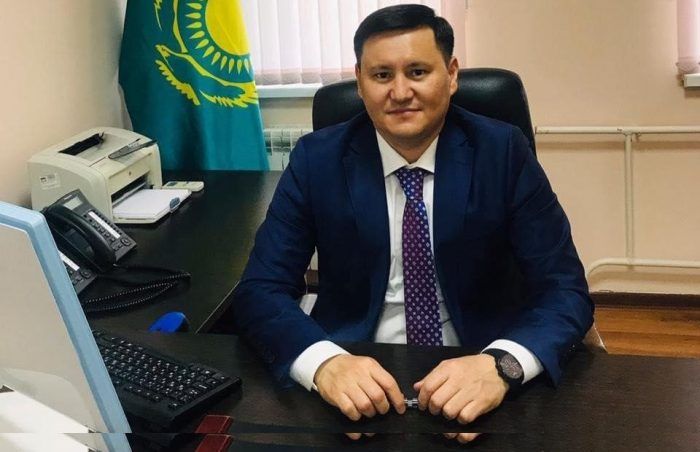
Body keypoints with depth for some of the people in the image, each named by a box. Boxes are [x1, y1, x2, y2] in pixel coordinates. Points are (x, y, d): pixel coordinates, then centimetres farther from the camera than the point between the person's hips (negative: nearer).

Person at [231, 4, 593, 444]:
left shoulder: (504, 152, -5)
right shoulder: (317, 159, -3)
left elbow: (566, 292, -8)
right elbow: (260, 291, -7)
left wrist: (501, 365, -29)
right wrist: (325, 362, -27)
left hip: (477, 378, 1)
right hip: (358, 384, 0)